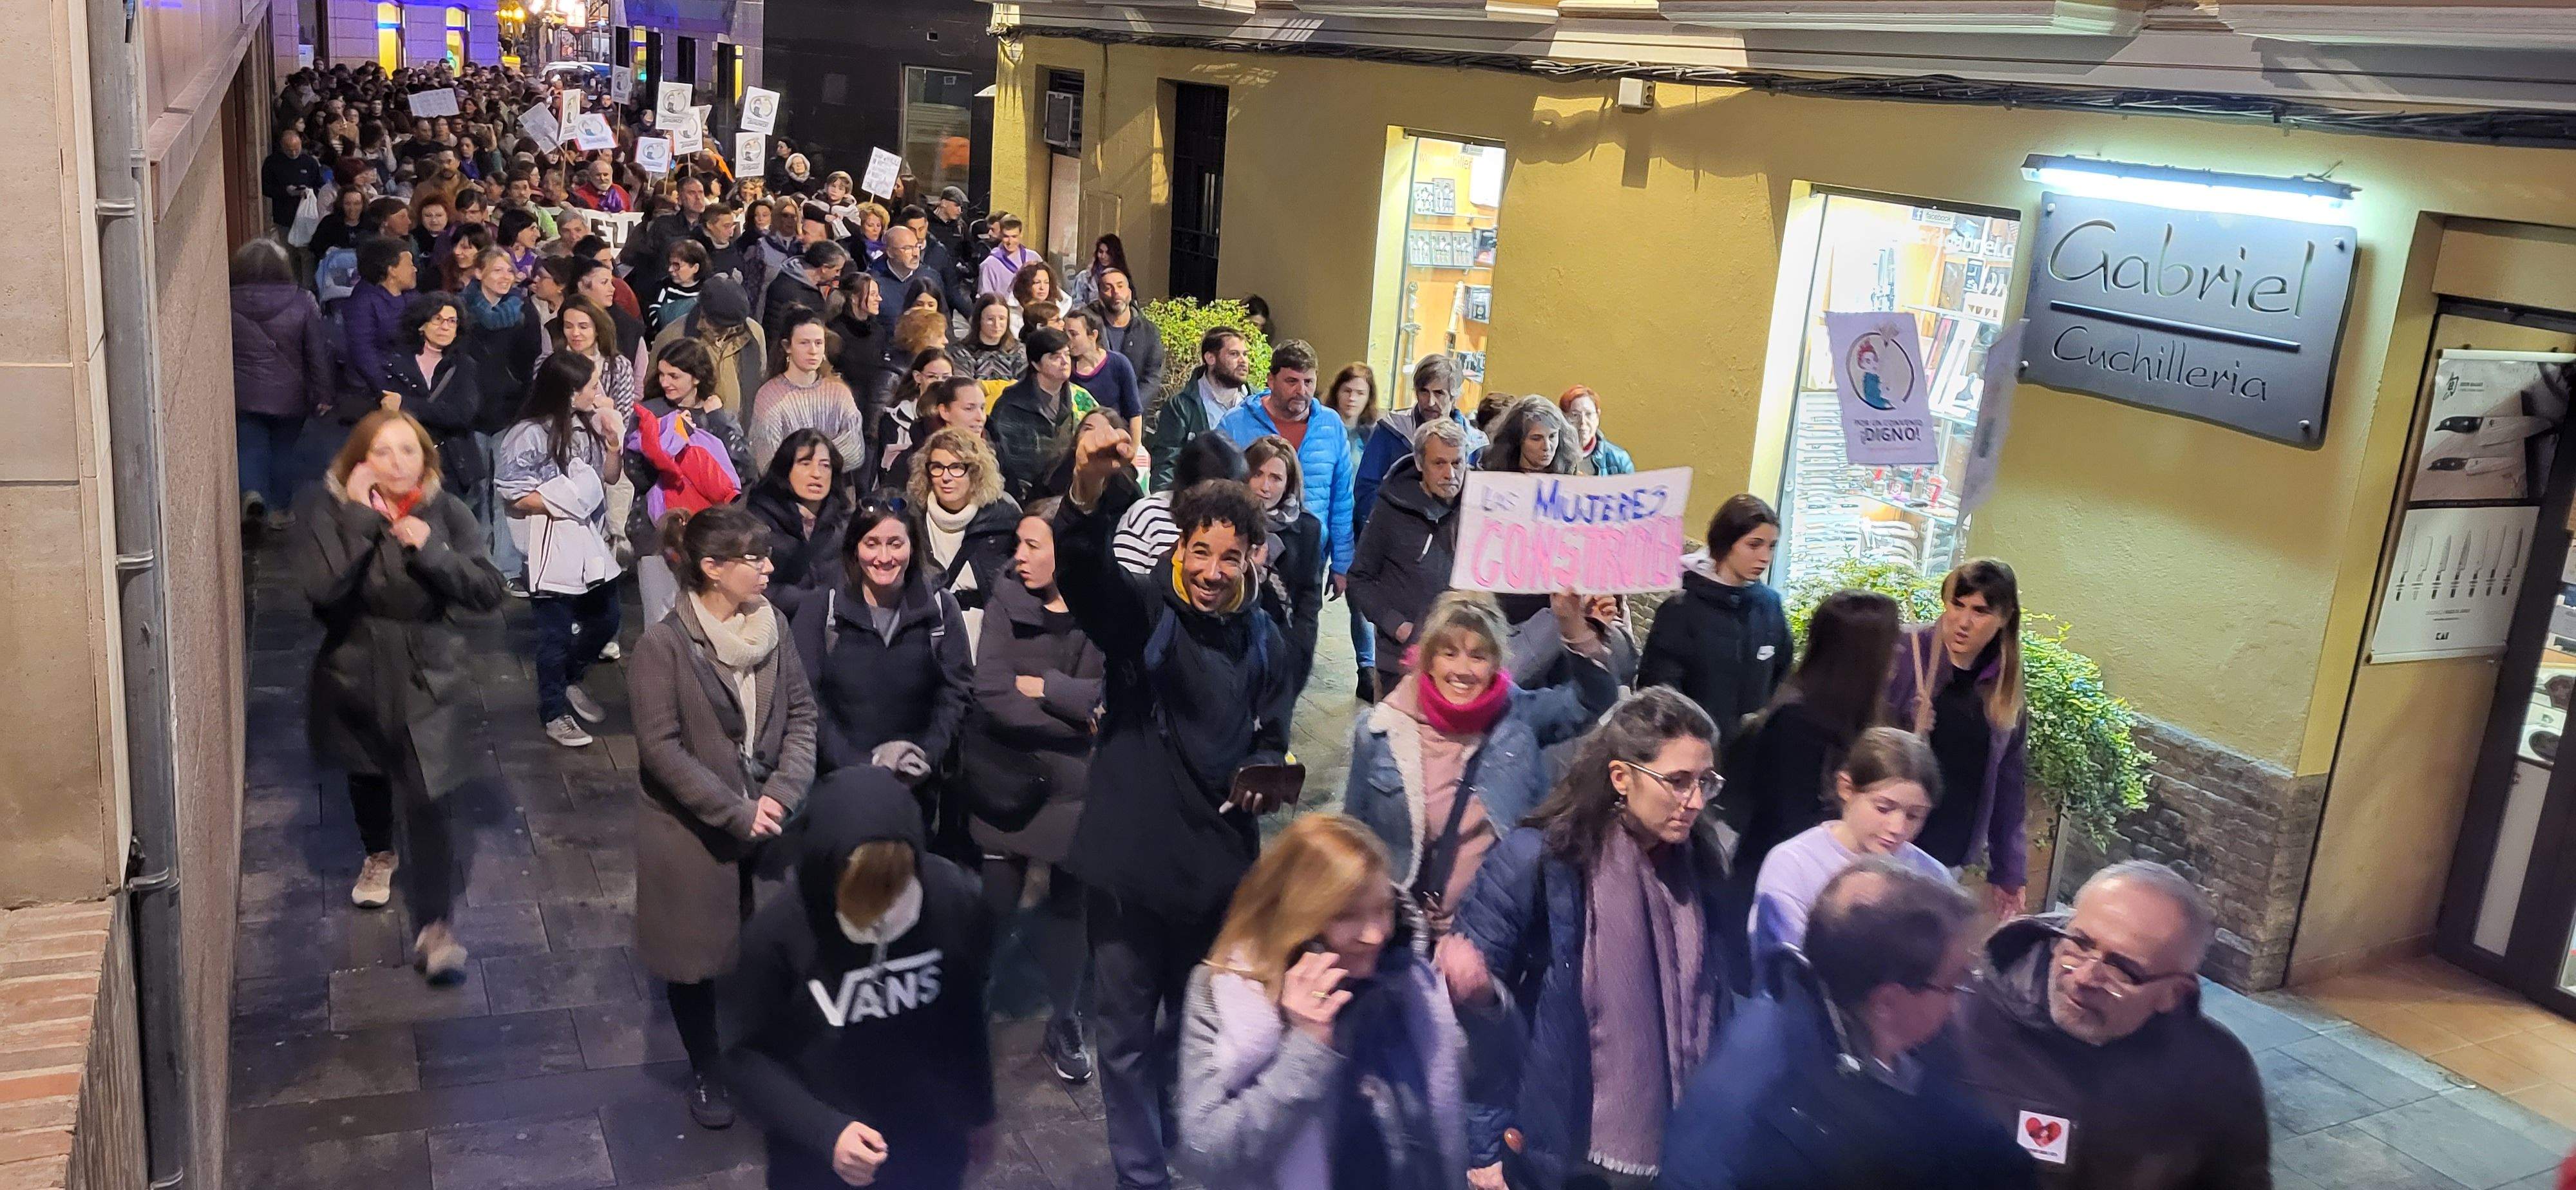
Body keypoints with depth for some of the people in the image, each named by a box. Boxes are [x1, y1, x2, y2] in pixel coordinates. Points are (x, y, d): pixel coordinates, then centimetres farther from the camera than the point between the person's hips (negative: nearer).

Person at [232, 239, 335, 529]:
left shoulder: (229, 305, -6)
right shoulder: (302, 303, -9)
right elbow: (318, 352, -7)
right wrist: (323, 394, 0)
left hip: (244, 396, 0)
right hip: (288, 396, 0)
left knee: (249, 447, 10)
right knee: (283, 449, 15)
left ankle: (252, 492, -16)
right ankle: (278, 510, 21)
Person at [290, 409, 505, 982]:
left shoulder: (446, 512, -9)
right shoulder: (328, 510, -13)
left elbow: (489, 590, -12)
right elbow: (321, 588, -28)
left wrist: (432, 551, -26)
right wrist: (359, 520, -30)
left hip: (428, 680, -2)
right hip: (356, 673, 2)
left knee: (426, 803, -9)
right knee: (367, 777, 26)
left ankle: (433, 928, -3)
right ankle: (379, 856, 56)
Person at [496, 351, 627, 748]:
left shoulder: (589, 424, 2)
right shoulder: (530, 435, -17)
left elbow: (611, 476, 9)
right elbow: (511, 494, -15)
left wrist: (613, 440, -7)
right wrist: (562, 503, -17)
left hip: (591, 541, 7)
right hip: (552, 547, -7)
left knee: (605, 621, 18)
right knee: (557, 635, 5)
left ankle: (570, 682, 42)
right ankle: (554, 713, 22)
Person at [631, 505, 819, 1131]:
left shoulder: (771, 626, -2)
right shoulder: (664, 644, -17)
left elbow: (802, 714, 1)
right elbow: (661, 749, -18)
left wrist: (780, 795, -13)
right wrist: (736, 814, -17)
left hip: (767, 820, 4)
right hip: (693, 831, -3)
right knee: (697, 956, 12)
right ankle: (706, 1071, 34)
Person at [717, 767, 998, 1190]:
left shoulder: (953, 899, -17)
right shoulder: (776, 934, -24)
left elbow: (966, 1014, -2)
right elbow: (745, 1053, -14)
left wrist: (978, 1112, 10)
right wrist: (823, 1131, -26)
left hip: (930, 1136, 2)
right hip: (814, 1148, -2)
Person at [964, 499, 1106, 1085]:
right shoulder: (1006, 603, -7)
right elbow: (993, 696, -17)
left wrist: (1045, 687, -18)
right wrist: (1082, 717, -15)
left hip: (1079, 787, 0)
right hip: (1008, 783, 0)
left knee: (1072, 906, 15)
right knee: (994, 907, 9)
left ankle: (1065, 1023, 35)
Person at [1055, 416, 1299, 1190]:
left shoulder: (1264, 643, 5)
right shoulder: (1140, 612, -8)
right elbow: (1080, 568, -29)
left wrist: (1264, 778, -9)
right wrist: (1089, 490, -50)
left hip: (1218, 859, 4)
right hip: (1133, 853, -3)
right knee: (1126, 1031, 6)